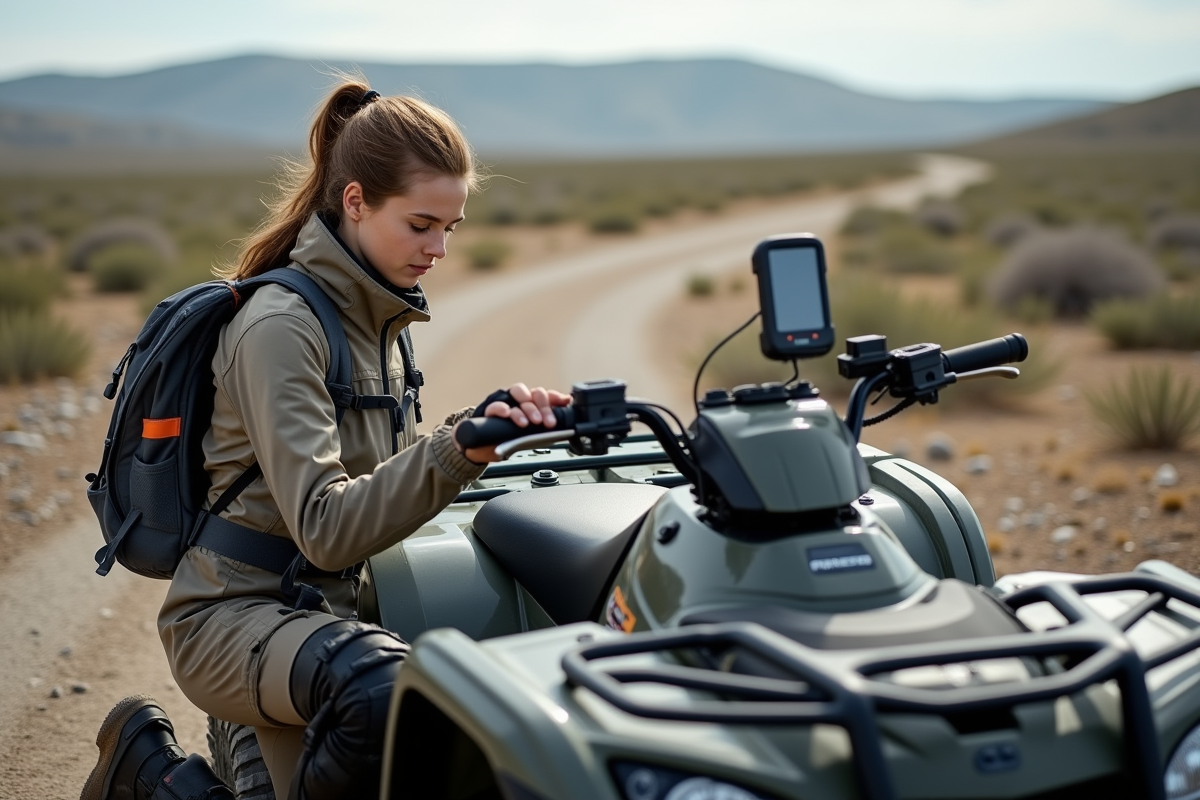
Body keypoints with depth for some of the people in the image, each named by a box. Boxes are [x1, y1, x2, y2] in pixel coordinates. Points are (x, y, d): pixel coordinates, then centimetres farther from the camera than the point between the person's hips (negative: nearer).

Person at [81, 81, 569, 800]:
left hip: (319, 607, 9)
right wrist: (459, 450, -35)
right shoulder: (279, 325, -18)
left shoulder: (376, 317, 9)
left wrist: (493, 429, 7)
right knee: (391, 688, -38)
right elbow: (326, 528, -27)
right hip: (234, 614, -9)